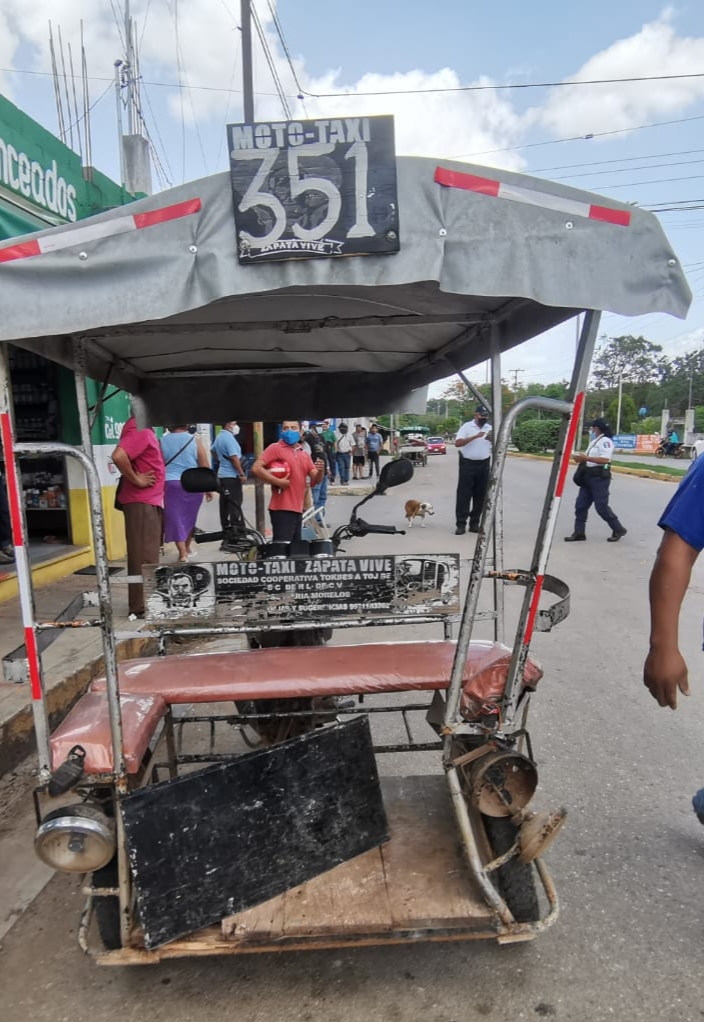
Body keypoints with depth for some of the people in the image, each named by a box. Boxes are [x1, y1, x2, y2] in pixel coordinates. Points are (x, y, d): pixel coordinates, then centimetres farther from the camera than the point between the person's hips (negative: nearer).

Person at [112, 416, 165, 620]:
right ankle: (141, 608, 2)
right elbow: (118, 456, -30)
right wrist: (136, 480, -18)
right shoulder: (139, 428, -16)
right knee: (144, 557, -5)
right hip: (141, 502, -10)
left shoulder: (144, 428, 15)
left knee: (148, 556, 16)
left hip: (149, 501, 10)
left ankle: (147, 603, 26)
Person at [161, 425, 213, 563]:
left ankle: (183, 553, -4)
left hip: (171, 484, 0)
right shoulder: (195, 440, 1)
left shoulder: (162, 442, 4)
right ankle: (188, 547, 31)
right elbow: (205, 467, -1)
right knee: (190, 517, 17)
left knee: (175, 519, 3)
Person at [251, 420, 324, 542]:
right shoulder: (275, 448, -4)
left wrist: (320, 471, -12)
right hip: (282, 508, -7)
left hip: (297, 509, 7)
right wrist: (277, 482, -17)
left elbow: (315, 480, 10)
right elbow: (256, 468, -14)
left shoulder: (304, 454, 16)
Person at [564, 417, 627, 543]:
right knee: (580, 504, 5)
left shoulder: (605, 441, -13)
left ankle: (619, 530, 10)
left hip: (600, 477, -10)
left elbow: (605, 459, -24)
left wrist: (586, 458, -25)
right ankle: (579, 533, 8)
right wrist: (581, 458, 4)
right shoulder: (594, 441, 19)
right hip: (589, 476, 10)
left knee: (601, 507, -6)